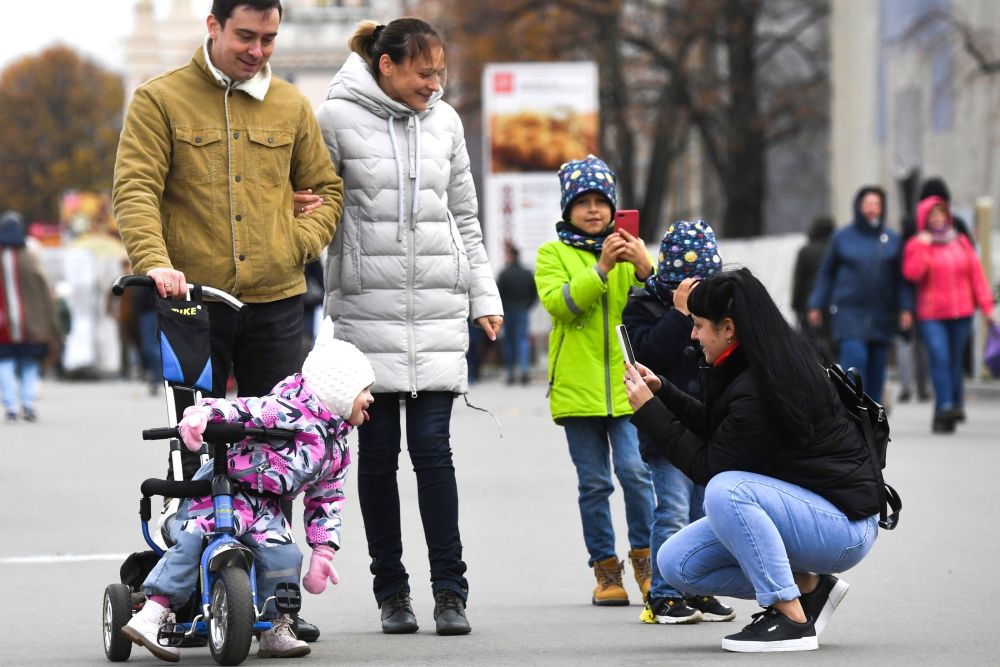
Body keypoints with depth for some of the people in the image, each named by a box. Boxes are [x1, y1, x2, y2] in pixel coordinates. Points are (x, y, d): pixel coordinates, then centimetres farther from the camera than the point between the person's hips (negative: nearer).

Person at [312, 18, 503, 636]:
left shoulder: (445, 122, 10)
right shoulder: (337, 118, -2)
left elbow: (465, 217, 17)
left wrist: (485, 296, 13)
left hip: (438, 309, 2)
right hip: (368, 307, -2)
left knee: (432, 447, -5)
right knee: (378, 451, 2)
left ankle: (450, 590, -1)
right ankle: (392, 591, 10)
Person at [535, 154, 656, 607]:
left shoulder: (629, 250, 12)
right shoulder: (552, 254, 7)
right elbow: (559, 304, -10)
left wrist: (644, 269, -16)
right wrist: (601, 269, -19)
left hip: (628, 383, 1)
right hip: (578, 386, -1)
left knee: (634, 470, -12)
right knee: (593, 481, 2)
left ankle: (644, 556, 5)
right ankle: (605, 567, 12)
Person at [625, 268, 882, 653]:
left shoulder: (759, 391, -25)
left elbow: (709, 467, -16)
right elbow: (714, 430, 19)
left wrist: (648, 412, -13)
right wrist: (662, 391, 8)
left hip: (843, 525, -10)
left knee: (725, 491, -34)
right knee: (677, 563, 2)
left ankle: (793, 622, -24)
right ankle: (809, 587, 8)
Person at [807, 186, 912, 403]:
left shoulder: (892, 239, 8)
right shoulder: (843, 238, 4)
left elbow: (901, 278, 8)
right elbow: (826, 273, 9)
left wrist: (906, 308, -2)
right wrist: (816, 305, 3)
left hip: (881, 316, 2)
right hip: (850, 311, -2)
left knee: (877, 367, 4)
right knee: (854, 358, -17)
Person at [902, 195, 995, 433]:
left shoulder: (961, 242, 12)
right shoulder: (917, 244, 4)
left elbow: (976, 274, 11)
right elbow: (912, 273, -12)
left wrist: (985, 304, 3)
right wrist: (923, 246, -13)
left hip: (961, 313, 3)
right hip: (931, 316, -3)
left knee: (954, 361, 5)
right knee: (939, 358, -18)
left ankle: (948, 410, 13)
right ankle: (946, 406, -26)